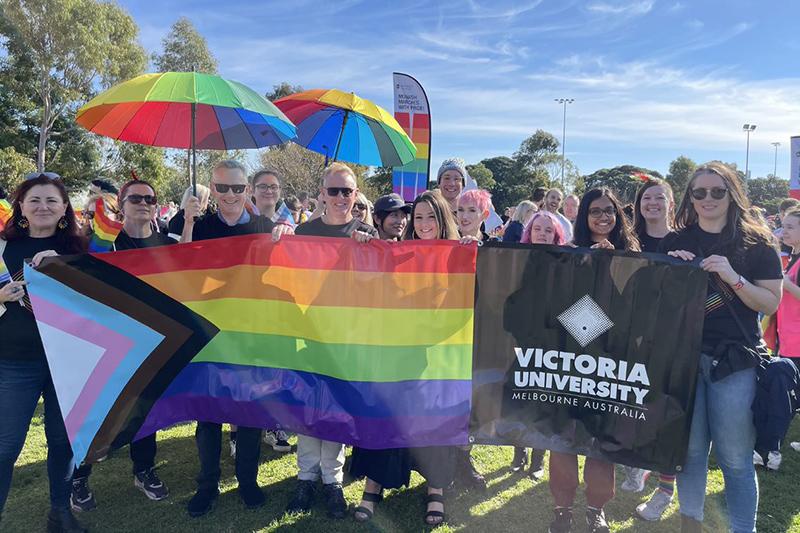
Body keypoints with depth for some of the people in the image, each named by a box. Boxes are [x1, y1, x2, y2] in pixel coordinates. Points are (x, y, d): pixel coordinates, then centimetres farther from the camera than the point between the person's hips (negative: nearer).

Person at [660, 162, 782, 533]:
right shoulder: (675, 242, 7)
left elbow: (771, 303, -1)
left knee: (735, 457, 2)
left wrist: (733, 278, -16)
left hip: (734, 361, -2)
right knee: (690, 450, 10)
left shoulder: (757, 243, 2)